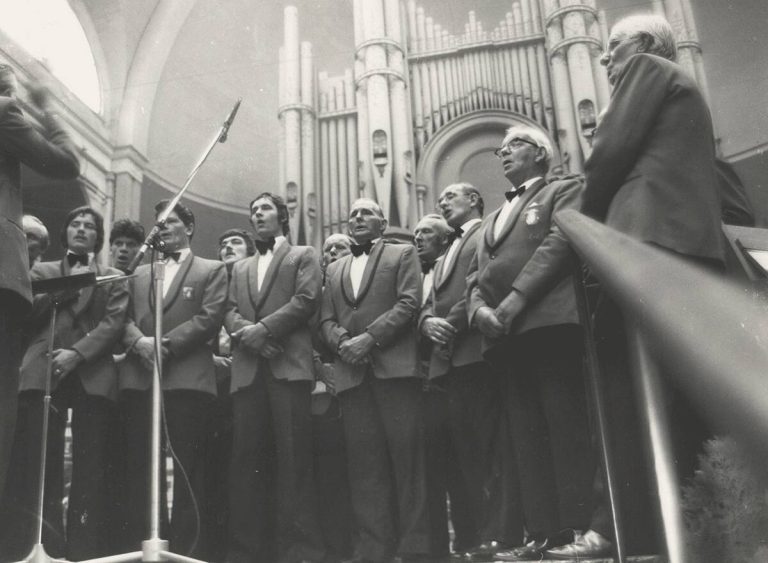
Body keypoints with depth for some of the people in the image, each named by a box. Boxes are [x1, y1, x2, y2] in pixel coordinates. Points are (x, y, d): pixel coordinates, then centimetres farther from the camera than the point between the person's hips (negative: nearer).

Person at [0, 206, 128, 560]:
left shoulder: (112, 279, 19)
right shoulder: (42, 271, 24)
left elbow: (114, 323, 4)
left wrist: (78, 352, -11)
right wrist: (67, 284, 0)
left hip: (92, 376, 0)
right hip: (42, 372, 1)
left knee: (90, 470, -6)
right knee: (36, 467, -6)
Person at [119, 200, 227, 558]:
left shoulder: (212, 270, 12)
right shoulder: (139, 273, 25)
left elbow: (209, 318, -2)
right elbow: (124, 318, 14)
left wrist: (166, 344, -12)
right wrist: (140, 341, -9)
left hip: (187, 378, -4)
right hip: (138, 379, 4)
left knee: (187, 470, -6)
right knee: (139, 469, 3)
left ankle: (187, 548, -3)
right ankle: (139, 546, 8)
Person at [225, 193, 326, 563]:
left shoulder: (303, 256, 13)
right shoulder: (240, 269, 28)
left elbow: (306, 300, -3)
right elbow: (229, 312, 15)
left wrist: (264, 328, -12)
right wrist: (246, 331, -8)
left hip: (288, 367, -4)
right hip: (247, 371, 5)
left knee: (293, 458, -9)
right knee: (247, 459, 0)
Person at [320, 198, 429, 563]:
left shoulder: (402, 255, 13)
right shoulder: (334, 269, 25)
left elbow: (409, 303, -2)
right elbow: (326, 319, 15)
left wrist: (369, 337, -13)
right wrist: (342, 342, -7)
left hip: (395, 365, -3)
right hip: (352, 372, 4)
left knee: (406, 456, -5)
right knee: (364, 463, 0)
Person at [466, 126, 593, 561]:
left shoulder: (565, 190, 11)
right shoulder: (496, 216, 31)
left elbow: (560, 240, -8)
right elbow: (477, 275, 21)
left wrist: (515, 300, -18)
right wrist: (480, 309, -2)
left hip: (547, 322, -6)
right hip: (505, 335, 7)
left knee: (567, 430, -9)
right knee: (528, 438, 2)